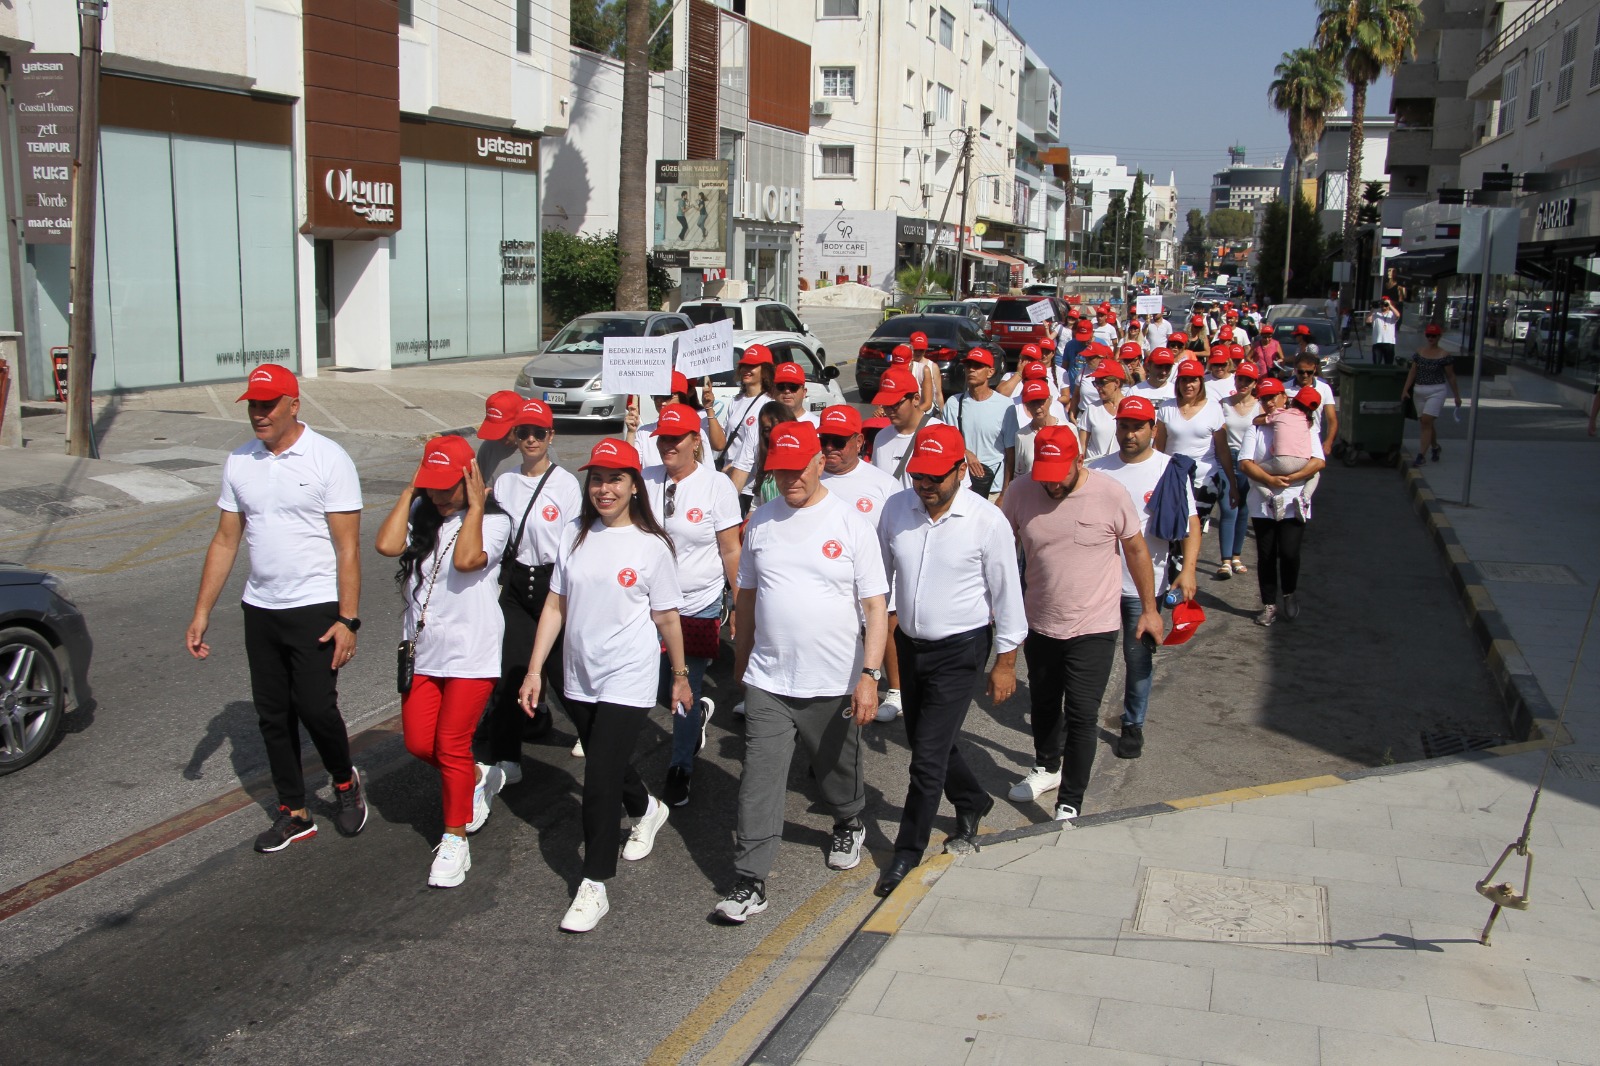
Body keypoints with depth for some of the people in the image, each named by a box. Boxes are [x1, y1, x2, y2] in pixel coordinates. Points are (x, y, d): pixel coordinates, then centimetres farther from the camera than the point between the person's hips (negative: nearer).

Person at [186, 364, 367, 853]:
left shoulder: (328, 459, -10)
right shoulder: (239, 462, 6)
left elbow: (348, 546, -11)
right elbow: (225, 541, 11)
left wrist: (348, 618, -17)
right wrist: (202, 612, 7)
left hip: (316, 609, -5)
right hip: (260, 609, 6)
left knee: (315, 707, -9)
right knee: (272, 715, 10)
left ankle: (345, 781, 21)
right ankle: (294, 813, 24)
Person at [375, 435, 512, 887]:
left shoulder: (494, 521, -8)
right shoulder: (420, 513, 4)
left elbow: (466, 559, -28)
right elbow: (387, 545, -16)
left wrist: (475, 506, -19)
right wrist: (409, 490, -9)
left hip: (472, 652, -5)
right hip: (423, 650, 5)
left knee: (451, 745, -3)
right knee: (419, 743, 9)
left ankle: (455, 839, 13)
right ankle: (477, 778, 38)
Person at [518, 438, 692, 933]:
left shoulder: (650, 545, -8)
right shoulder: (574, 535, 3)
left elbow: (667, 618, -1)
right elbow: (555, 606, 5)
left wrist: (680, 677, 5)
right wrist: (534, 670, 2)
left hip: (627, 681, -5)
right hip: (578, 679, 5)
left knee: (600, 780, -9)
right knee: (608, 766, 21)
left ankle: (594, 887, 3)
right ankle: (647, 810, 53)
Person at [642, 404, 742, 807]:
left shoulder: (717, 486, -9)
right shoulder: (646, 481, 1)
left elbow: (731, 551, -6)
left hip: (700, 607, -4)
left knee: (686, 690, 2)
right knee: (659, 685, 12)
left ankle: (680, 769, 21)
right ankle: (698, 712, 45)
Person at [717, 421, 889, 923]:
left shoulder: (850, 523, -8)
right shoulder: (762, 520, 3)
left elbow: (875, 606, -9)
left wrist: (869, 674, -17)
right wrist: (741, 662, 17)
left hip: (834, 683, -2)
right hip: (768, 681, 2)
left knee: (838, 771, 18)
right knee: (759, 782, -3)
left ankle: (848, 826, 48)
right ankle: (750, 882, 3)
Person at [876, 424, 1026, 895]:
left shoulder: (987, 521, -16)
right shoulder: (896, 508, -5)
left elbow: (1006, 592, -8)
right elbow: (878, 576, 7)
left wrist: (1005, 662, -5)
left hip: (961, 649, -5)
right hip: (909, 643, 5)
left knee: (928, 754, -5)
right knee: (926, 741, 20)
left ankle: (908, 852, 13)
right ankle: (972, 802, 48)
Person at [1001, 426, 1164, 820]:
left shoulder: (1110, 494, -17)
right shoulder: (1020, 493, -11)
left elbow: (1136, 549, -3)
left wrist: (1149, 608, 2)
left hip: (1094, 628, -3)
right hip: (1039, 624, 3)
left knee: (1081, 716, -4)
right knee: (1043, 704, 22)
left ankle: (1070, 803, 9)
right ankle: (1047, 768, 47)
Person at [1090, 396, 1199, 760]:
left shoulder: (1170, 470, -4)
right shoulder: (1098, 470, 2)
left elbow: (1191, 522, -4)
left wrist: (1188, 570, -16)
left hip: (1145, 585, -2)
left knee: (1139, 658, 9)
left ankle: (1133, 727, 24)